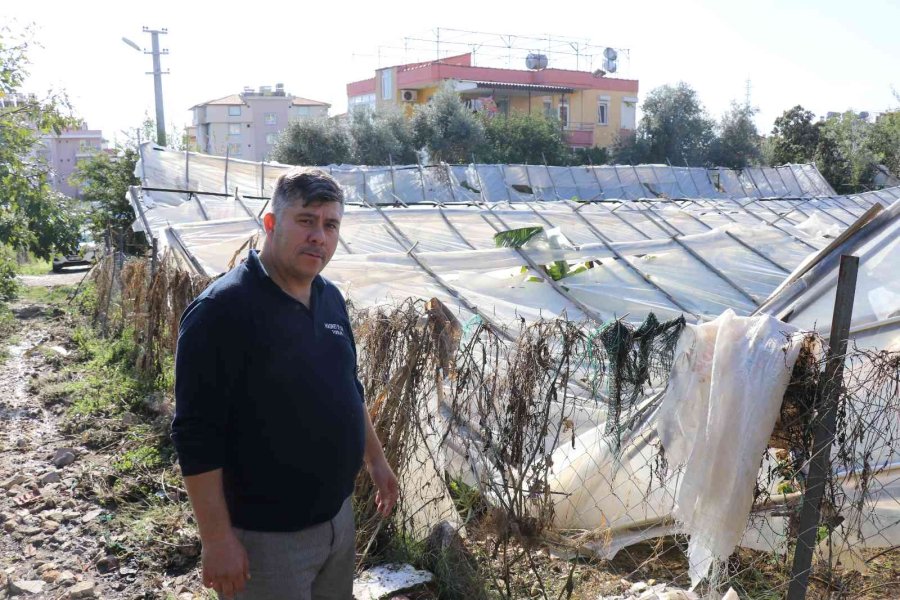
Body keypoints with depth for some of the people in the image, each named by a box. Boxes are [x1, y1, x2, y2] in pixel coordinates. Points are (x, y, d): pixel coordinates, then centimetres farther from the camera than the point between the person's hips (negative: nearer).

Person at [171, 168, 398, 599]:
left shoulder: (331, 297, 3)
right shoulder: (222, 310, -21)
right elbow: (197, 437, -21)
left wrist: (376, 459, 18)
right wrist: (218, 539, -20)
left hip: (338, 515, 8)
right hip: (265, 535, -7)